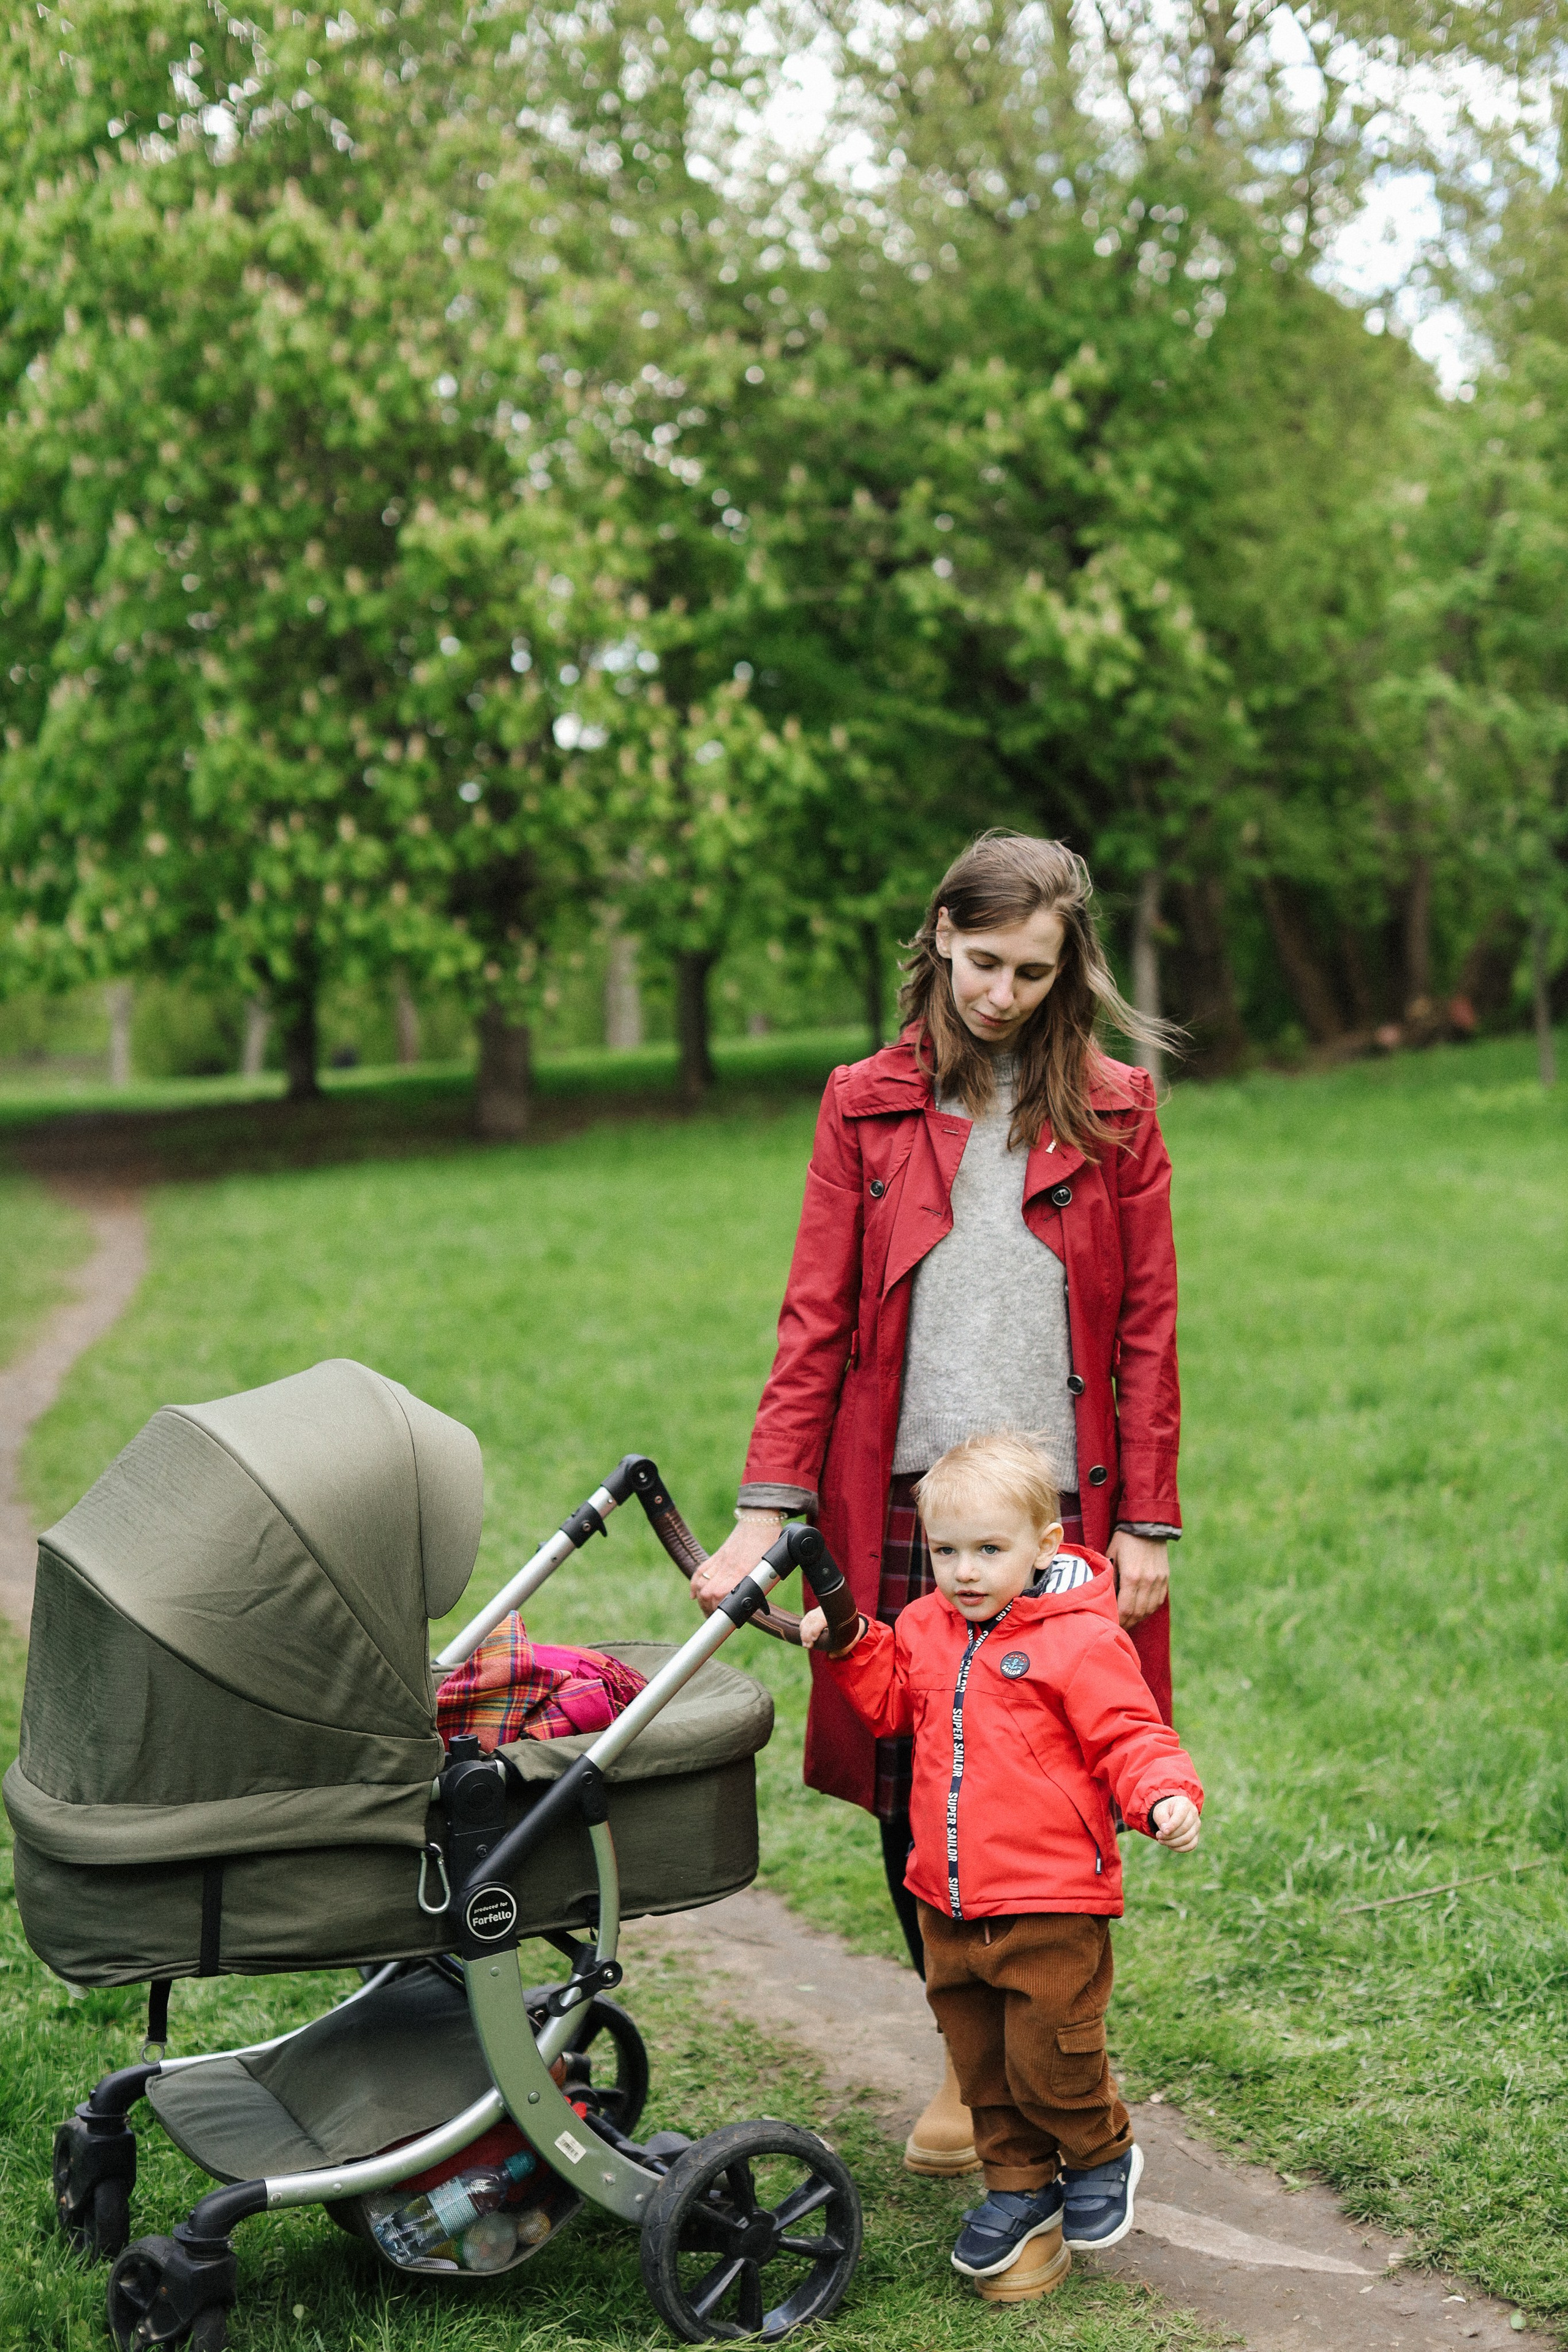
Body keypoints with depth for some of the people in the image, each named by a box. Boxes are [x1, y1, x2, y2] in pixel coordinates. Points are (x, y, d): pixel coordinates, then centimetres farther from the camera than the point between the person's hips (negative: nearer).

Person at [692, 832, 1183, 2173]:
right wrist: (770, 1505, -5)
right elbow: (816, 1317, 4)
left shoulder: (1114, 1113, 6)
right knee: (913, 1799, 4)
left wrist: (1147, 1522, 0)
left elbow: (1147, 1331, 5)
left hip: (1060, 1506, -1)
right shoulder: (867, 1108, 7)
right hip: (905, 1506, 1)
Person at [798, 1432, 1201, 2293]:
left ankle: (1101, 2158, 28)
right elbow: (890, 1703, 21)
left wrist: (1164, 1796, -31)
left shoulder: (1080, 1640, -13)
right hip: (949, 1902, 6)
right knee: (980, 2060, 15)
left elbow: (1127, 1738, -13)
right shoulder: (926, 1629, 7)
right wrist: (848, 1646, 6)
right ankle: (1019, 2183, 32)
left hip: (1050, 1905, -6)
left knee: (1046, 2060, 0)